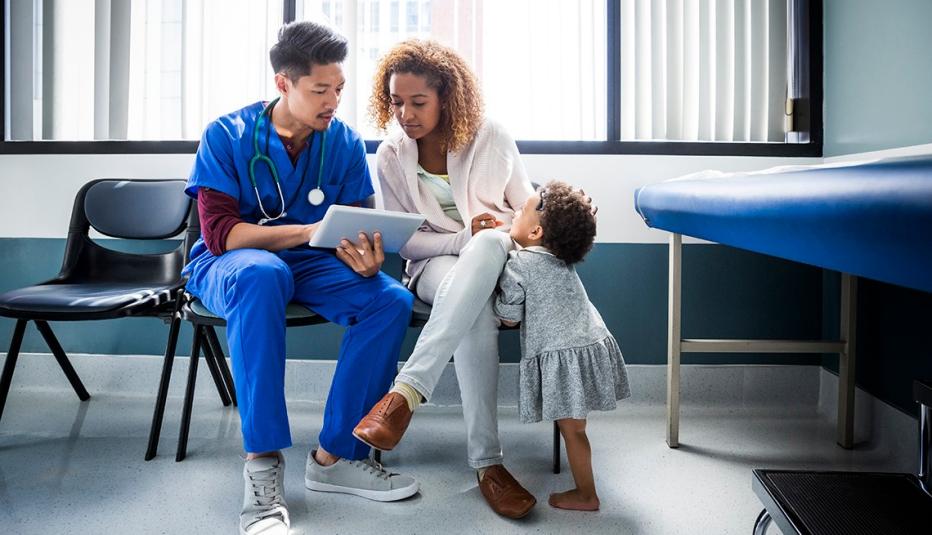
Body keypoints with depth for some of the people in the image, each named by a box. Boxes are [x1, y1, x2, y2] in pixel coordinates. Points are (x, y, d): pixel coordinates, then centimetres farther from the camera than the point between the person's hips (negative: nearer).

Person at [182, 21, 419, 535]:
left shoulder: (344, 142, -1)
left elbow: (355, 230, -1)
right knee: (261, 273, -40)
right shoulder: (227, 136, -9)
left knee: (392, 300, -24)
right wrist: (310, 230, -29)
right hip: (228, 263, -3)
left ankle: (336, 455, -15)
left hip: (310, 263, 3)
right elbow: (219, 232, -17)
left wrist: (364, 259, -26)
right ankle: (262, 465, -33)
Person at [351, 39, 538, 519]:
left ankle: (405, 393, -46)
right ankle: (486, 462, -36)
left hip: (498, 259, 1)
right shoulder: (390, 157, 1)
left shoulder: (491, 138, 0)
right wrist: (463, 237, -17)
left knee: (488, 245, -41)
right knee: (475, 314, -40)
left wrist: (500, 236, -13)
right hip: (437, 265, 0)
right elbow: (406, 242, 0)